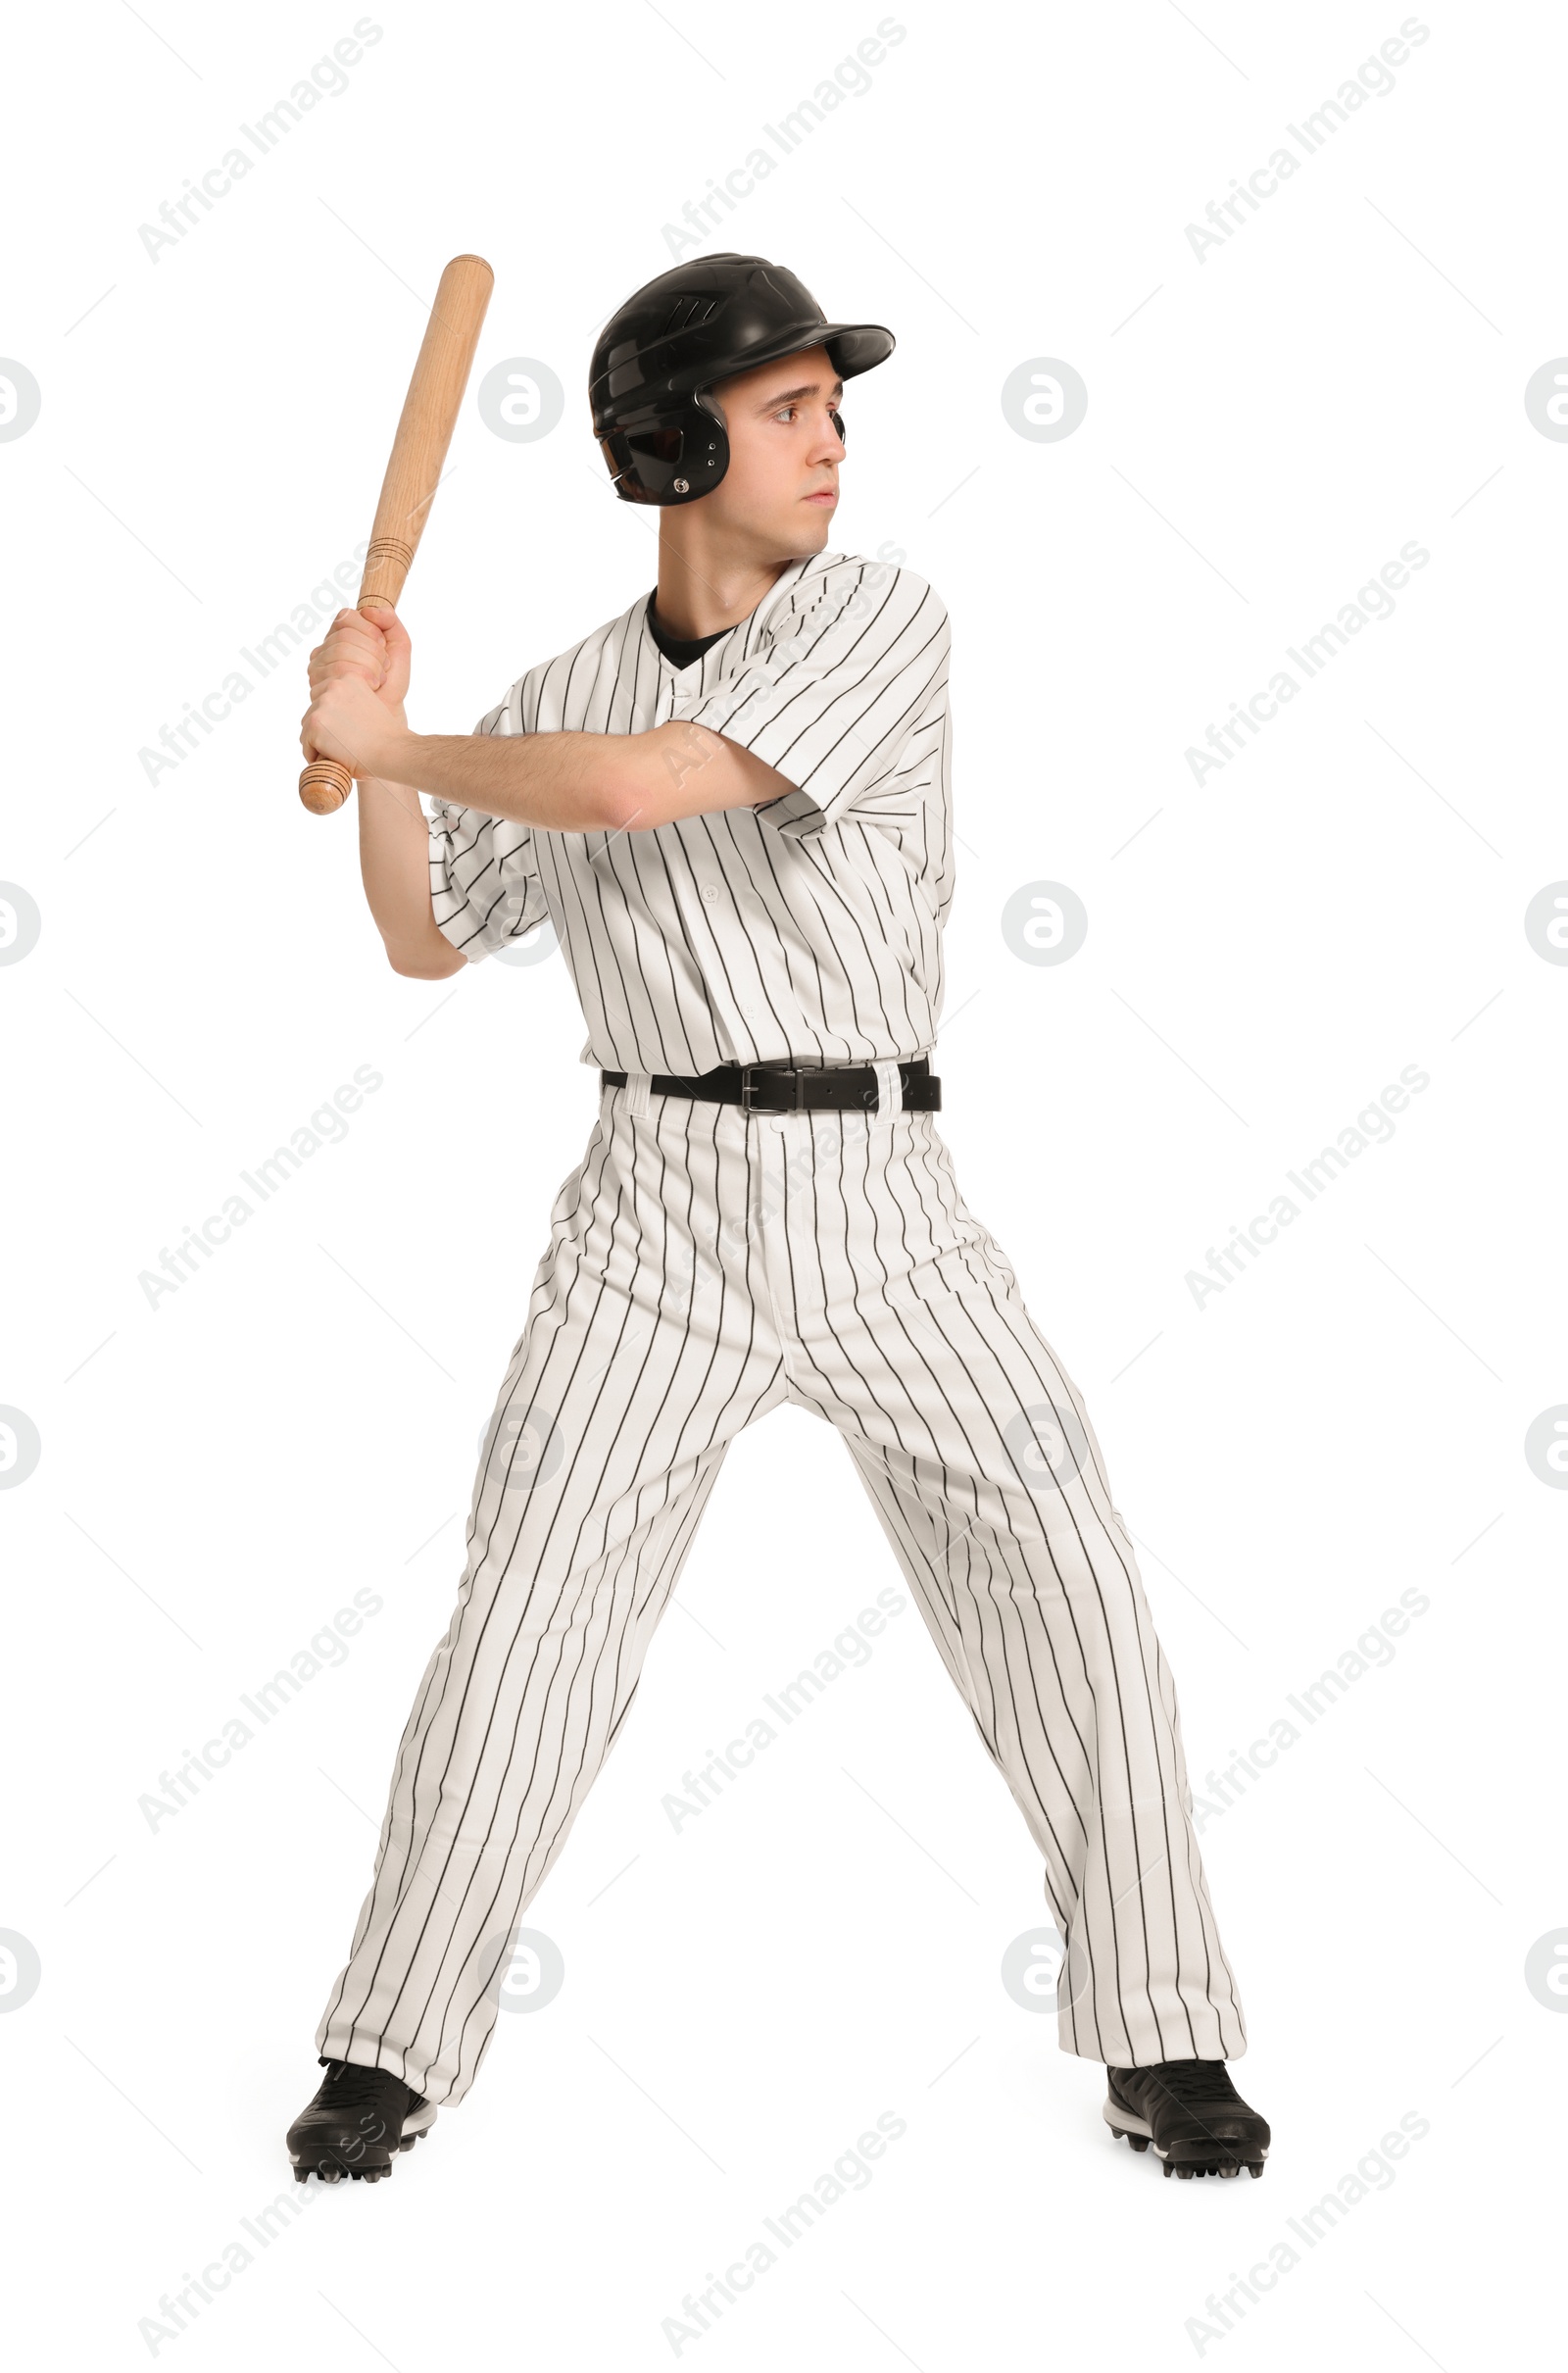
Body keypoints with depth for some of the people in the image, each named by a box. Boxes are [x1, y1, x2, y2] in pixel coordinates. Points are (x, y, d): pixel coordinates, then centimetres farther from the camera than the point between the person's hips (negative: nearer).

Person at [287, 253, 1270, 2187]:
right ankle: (393, 2050, 15)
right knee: (525, 1612, -2)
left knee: (1066, 1592, -6)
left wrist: (385, 736, -7)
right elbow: (427, 941, 15)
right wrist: (376, 752, 0)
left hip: (883, 1208, -2)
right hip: (658, 1212, 2)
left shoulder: (882, 619, -7)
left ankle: (1158, 2040, 13)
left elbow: (635, 790, -19)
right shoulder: (564, 696, 8)